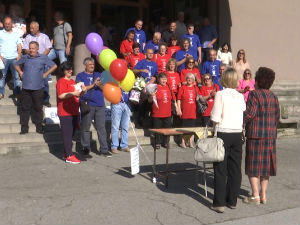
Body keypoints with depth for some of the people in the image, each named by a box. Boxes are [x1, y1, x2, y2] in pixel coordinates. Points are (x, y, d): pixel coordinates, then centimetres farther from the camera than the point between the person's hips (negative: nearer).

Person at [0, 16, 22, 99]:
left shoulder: (16, 34, 15)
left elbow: (19, 46, 12)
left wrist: (19, 55, -2)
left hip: (14, 58, 2)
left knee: (16, 76, 2)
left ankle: (17, 92, 10)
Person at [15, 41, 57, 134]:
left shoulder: (43, 58, 1)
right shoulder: (25, 58, 7)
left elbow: (54, 66, 7)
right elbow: (16, 64, 25)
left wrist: (45, 74, 1)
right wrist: (20, 72, 10)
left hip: (38, 88, -2)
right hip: (26, 87, 2)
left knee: (38, 108, 5)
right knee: (25, 107, 5)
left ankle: (39, 126, 16)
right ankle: (24, 127, 13)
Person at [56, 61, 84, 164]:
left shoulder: (73, 81, 21)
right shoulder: (61, 81, -7)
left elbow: (77, 95, 30)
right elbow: (61, 95, -19)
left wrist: (82, 91, 9)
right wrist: (73, 93, -23)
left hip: (73, 112, 9)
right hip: (65, 112, -9)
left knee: (71, 133, 12)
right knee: (67, 133, -8)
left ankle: (67, 153, 20)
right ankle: (69, 156, -7)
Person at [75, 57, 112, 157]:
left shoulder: (98, 75, 18)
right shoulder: (80, 76, 7)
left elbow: (104, 88, 12)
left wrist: (100, 85, -9)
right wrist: (93, 85, -13)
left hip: (100, 105, 3)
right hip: (87, 105, -2)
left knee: (101, 128, 1)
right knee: (85, 128, 4)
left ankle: (104, 149, 4)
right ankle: (86, 148, 17)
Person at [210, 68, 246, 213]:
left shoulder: (220, 94, -9)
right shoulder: (240, 96, 5)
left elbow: (215, 118, -13)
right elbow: (244, 112, 8)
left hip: (223, 133, -4)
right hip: (237, 134, 4)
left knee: (220, 169, 1)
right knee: (235, 168, 11)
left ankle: (219, 203, 3)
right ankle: (232, 201, 19)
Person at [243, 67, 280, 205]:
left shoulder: (254, 94, -11)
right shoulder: (273, 97, 10)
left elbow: (249, 114, -16)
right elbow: (277, 116, 14)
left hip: (256, 134, -7)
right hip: (270, 135, 7)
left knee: (253, 165, 1)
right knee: (266, 165, 12)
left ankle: (255, 196, 2)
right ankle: (263, 195, 18)